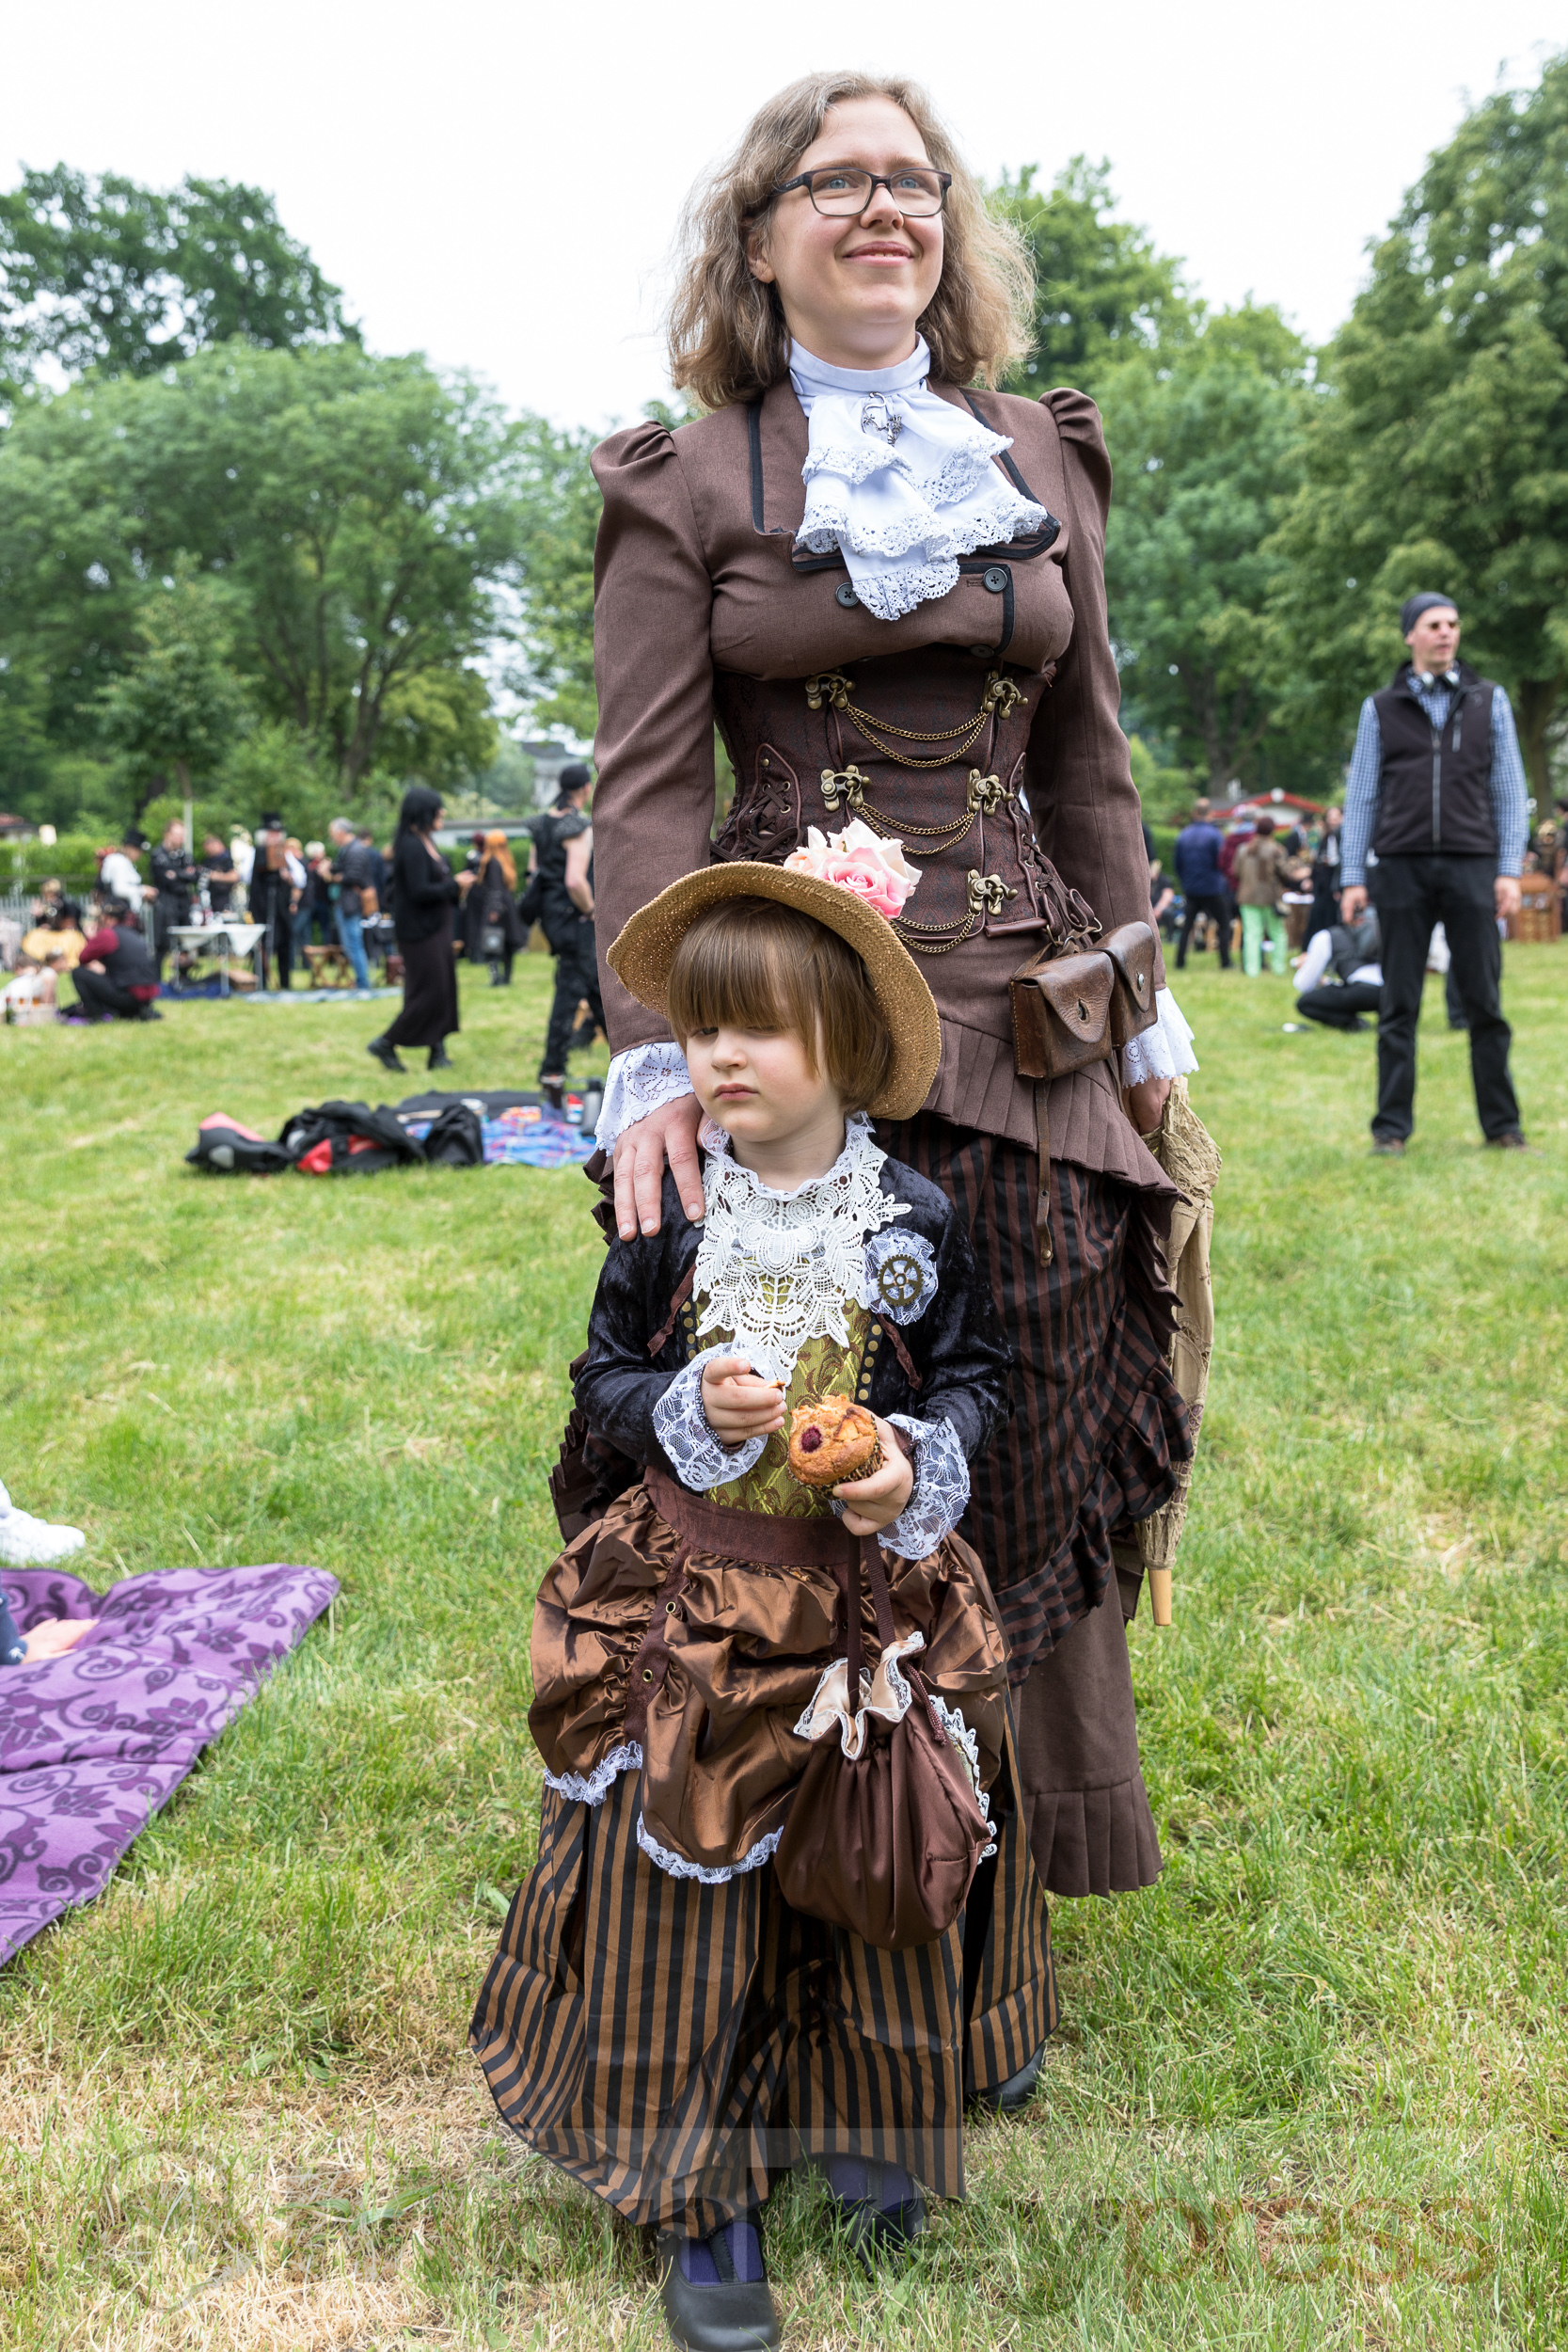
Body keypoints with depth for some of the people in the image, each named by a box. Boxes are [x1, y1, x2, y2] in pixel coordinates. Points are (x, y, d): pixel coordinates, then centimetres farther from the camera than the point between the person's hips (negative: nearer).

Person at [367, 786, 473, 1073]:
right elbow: (419, 891, -24)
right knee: (429, 992, -6)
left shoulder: (426, 843, 12)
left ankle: (438, 1051, 13)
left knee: (443, 989, 9)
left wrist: (456, 893, 1)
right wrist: (454, 885, -14)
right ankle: (385, 1044, 4)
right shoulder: (411, 847, -18)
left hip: (436, 928, 9)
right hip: (419, 931, -9)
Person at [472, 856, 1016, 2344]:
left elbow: (977, 1377, 4)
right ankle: (699, 2193, 24)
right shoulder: (672, 1217, -5)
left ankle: (862, 2125, 39)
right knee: (685, 1891, 5)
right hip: (692, 1596, 0)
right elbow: (603, 1379, 4)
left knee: (872, 1872, 13)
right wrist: (689, 1405, -16)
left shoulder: (915, 1222, -6)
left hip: (873, 1595, 0)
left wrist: (914, 1461, -15)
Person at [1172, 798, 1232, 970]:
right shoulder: (1215, 835, -10)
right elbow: (1222, 862, -10)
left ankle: (1180, 962, 6)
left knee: (1186, 926, 10)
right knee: (1223, 925, 6)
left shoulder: (1183, 835, 3)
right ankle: (1225, 963, 3)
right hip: (1213, 889, -4)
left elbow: (1178, 865, 8)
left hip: (1190, 890, 4)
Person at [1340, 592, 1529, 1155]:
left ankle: (1502, 1124, 7)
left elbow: (1509, 790, 10)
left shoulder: (1488, 700, 12)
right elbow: (1361, 796, 10)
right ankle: (1392, 1125, 7)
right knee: (1399, 1006, 2)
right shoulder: (1381, 708, 11)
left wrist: (1510, 869, 1)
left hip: (1472, 865, 0)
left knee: (1485, 1002, 0)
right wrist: (1353, 877, 2)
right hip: (1404, 867, 0)